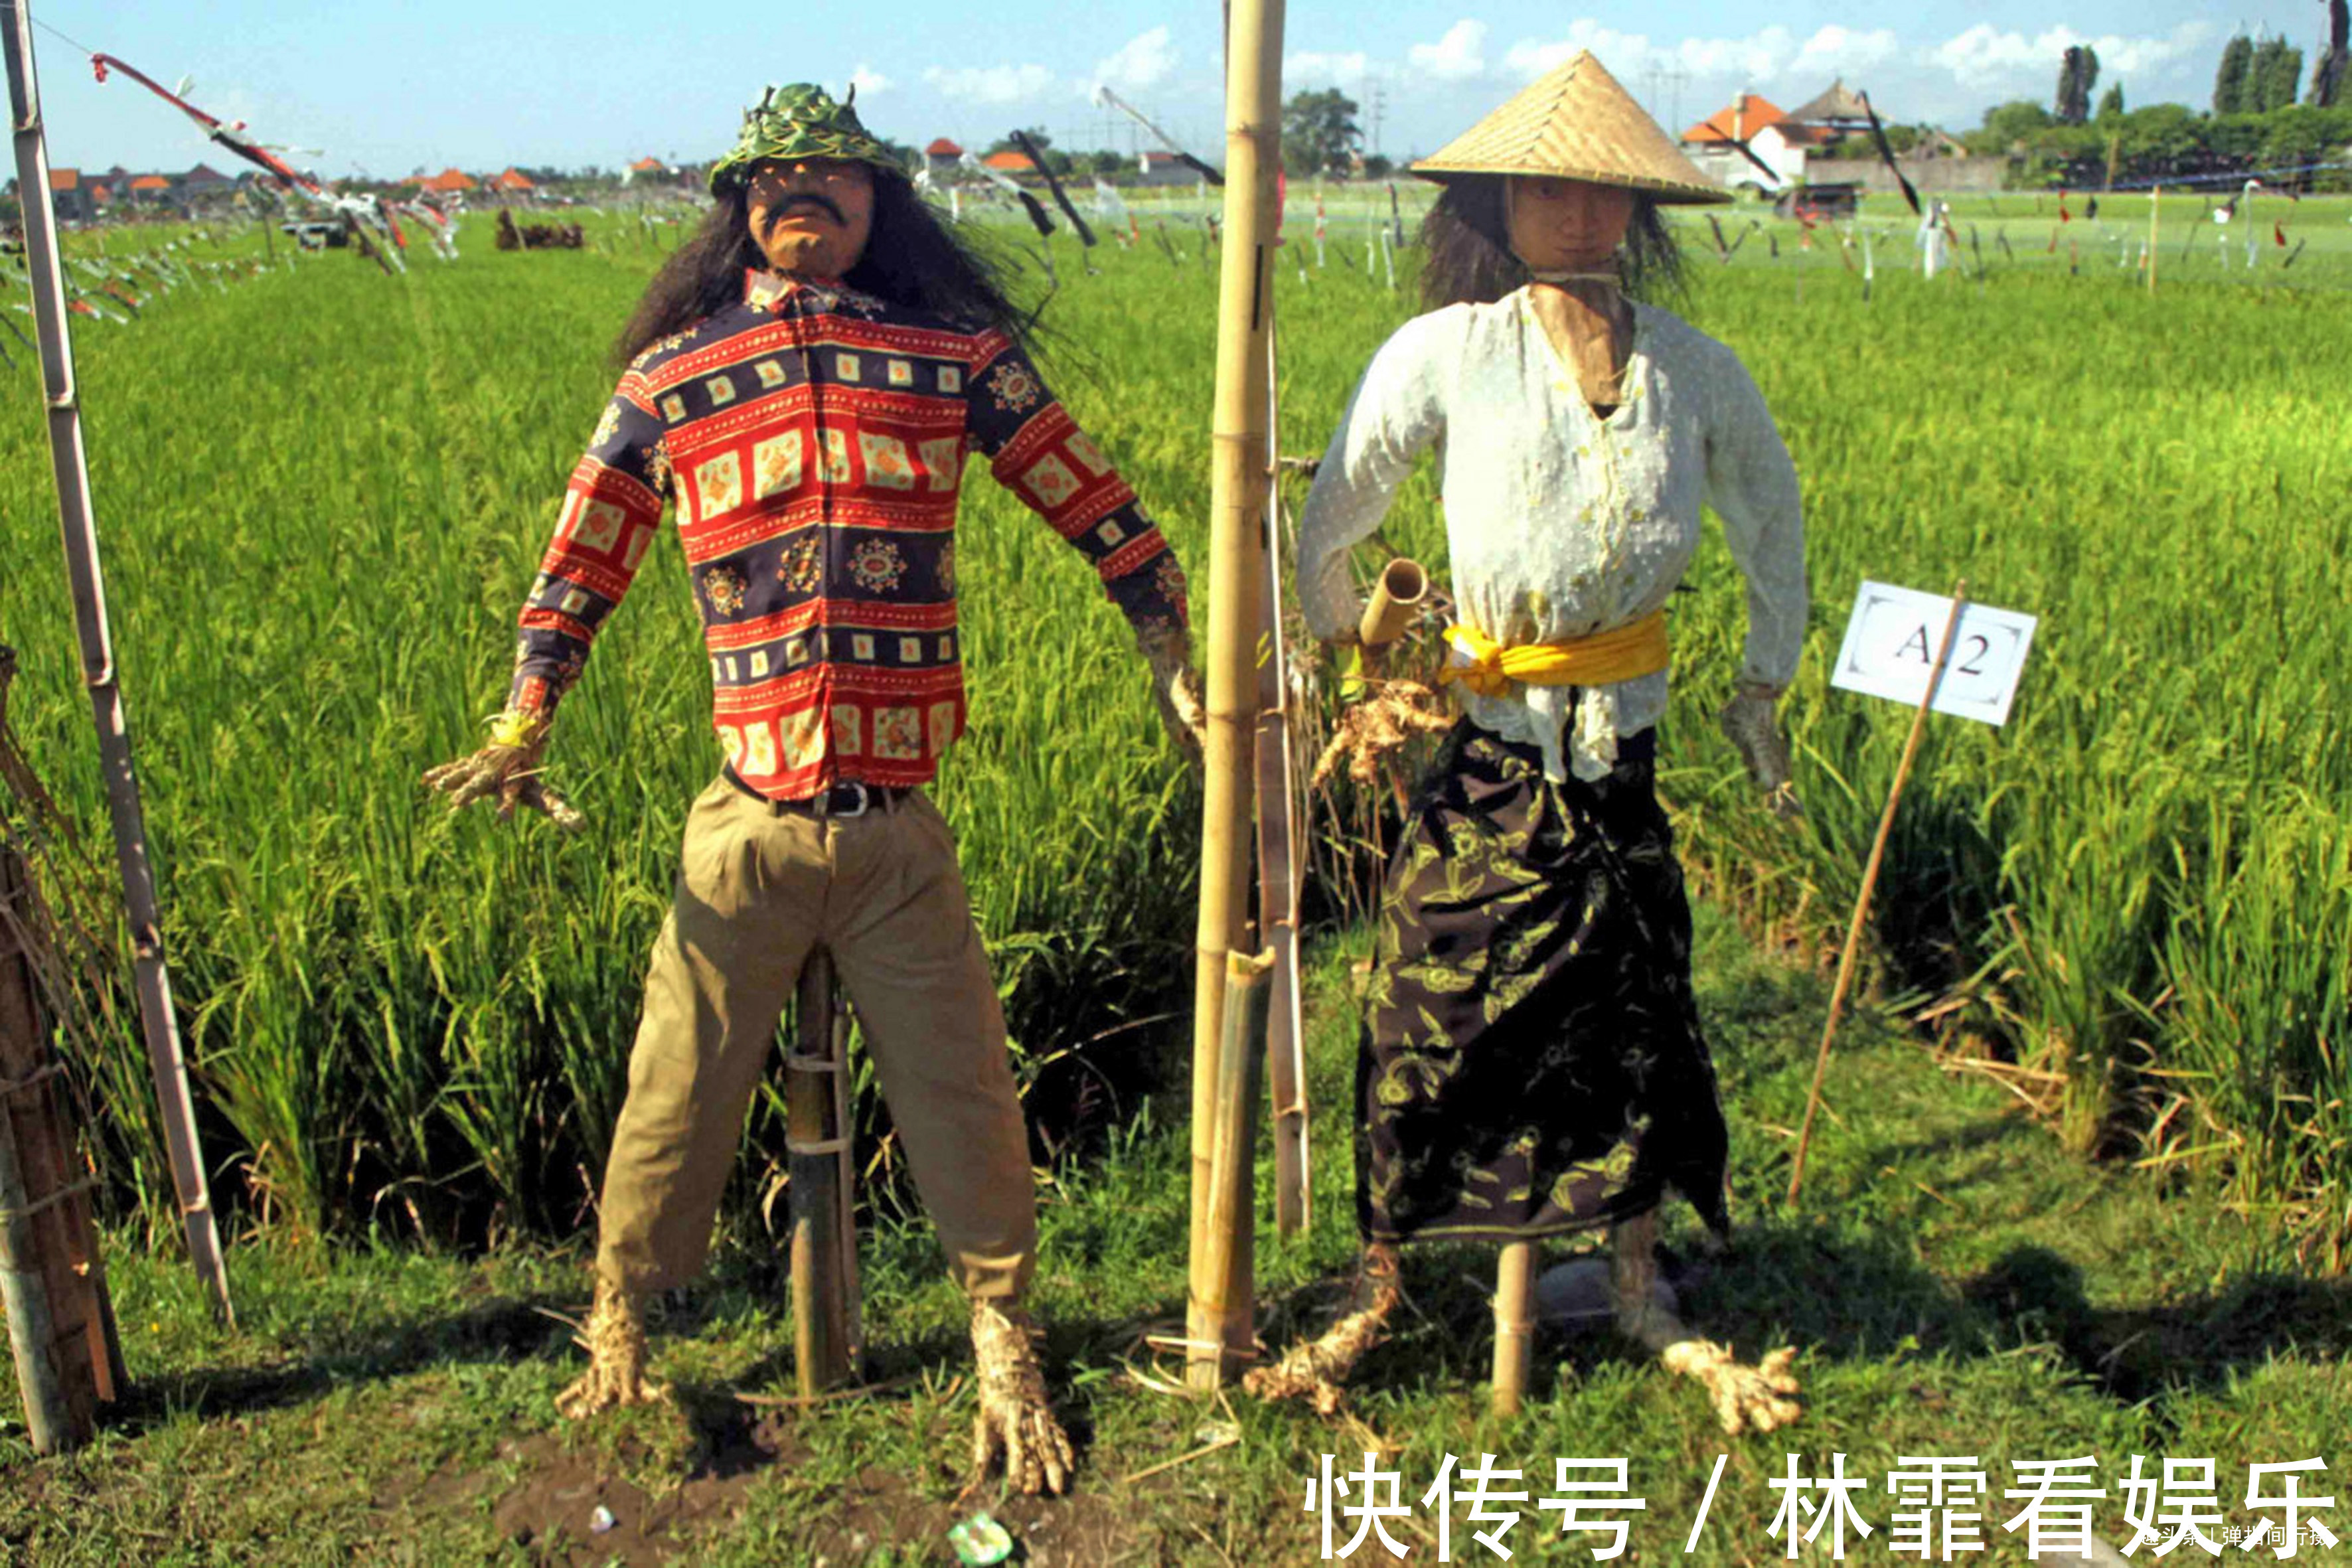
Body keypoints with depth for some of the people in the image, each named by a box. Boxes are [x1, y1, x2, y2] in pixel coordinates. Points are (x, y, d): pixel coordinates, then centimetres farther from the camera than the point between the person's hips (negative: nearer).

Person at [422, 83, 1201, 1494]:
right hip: (745, 832, 1)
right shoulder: (667, 380, 6)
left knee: (963, 1100, 8)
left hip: (901, 834, 0)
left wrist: (1179, 666, 5)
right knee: (679, 1100, 12)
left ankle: (1005, 1348, 31)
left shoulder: (957, 356, 4)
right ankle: (618, 1336, 37)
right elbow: (581, 565, 13)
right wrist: (521, 735, 4)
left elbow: (1100, 512, 8)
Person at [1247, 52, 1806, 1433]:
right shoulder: (1447, 353, -9)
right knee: (1429, 1022, 4)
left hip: (1623, 755, 3)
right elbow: (1328, 525, 1)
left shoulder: (1697, 372, 1)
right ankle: (1377, 1289, 24)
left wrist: (1766, 685, 19)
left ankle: (1641, 1291, 32)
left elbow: (1774, 522, 18)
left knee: (1636, 1021, 12)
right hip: (1487, 761, -3)